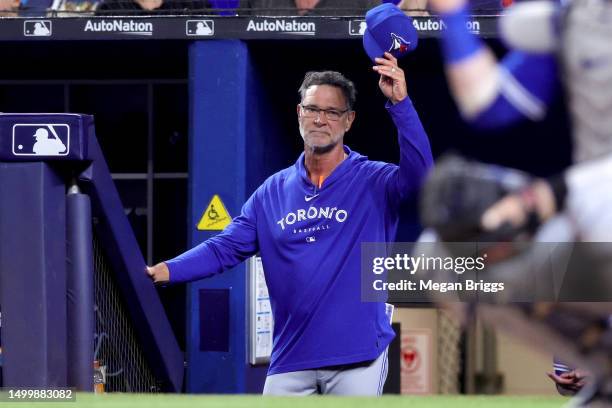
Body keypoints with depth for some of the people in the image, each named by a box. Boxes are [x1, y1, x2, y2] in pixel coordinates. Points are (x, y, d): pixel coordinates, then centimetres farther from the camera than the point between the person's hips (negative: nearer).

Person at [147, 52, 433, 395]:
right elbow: (225, 249, 9)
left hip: (357, 356, -4)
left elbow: (419, 173, -21)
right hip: (291, 358, 4)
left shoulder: (373, 183, -1)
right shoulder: (272, 193, 11)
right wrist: (164, 271, -7)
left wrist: (400, 103, -31)